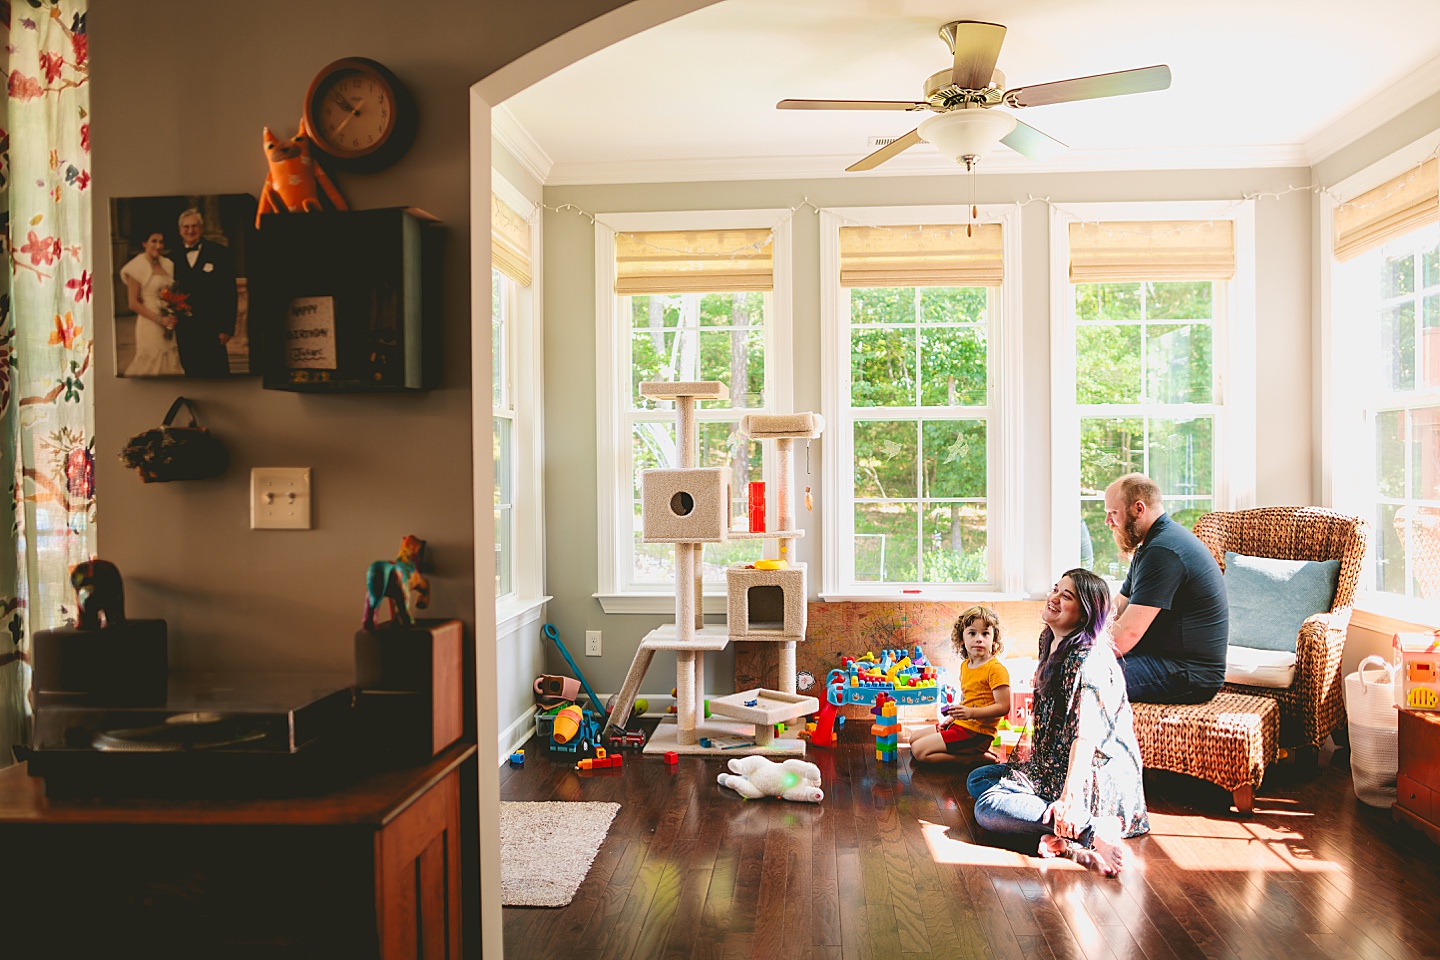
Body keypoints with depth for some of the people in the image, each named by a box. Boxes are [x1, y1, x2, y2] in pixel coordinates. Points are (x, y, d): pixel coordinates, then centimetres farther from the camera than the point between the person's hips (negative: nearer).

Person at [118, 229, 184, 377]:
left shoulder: (167, 265, 12)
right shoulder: (137, 266, -5)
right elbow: (133, 303, -8)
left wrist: (174, 317, 1)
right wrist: (160, 319, -16)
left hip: (169, 325, 6)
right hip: (149, 325, -6)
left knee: (171, 364, 4)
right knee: (151, 365, -4)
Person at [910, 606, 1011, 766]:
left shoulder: (996, 669, -16)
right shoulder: (965, 666, 12)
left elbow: (1003, 707, -21)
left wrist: (970, 713, -28)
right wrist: (952, 717, 7)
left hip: (976, 733, -10)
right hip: (959, 725, 10)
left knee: (919, 751, -15)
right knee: (914, 740, 18)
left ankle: (975, 758, -8)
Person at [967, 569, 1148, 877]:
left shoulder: (1090, 659, -21)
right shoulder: (1051, 643, 9)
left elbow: (1086, 735, -30)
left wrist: (1069, 798, -37)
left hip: (1095, 778, -11)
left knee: (988, 808, -22)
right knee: (977, 779, 15)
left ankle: (1091, 829, -24)